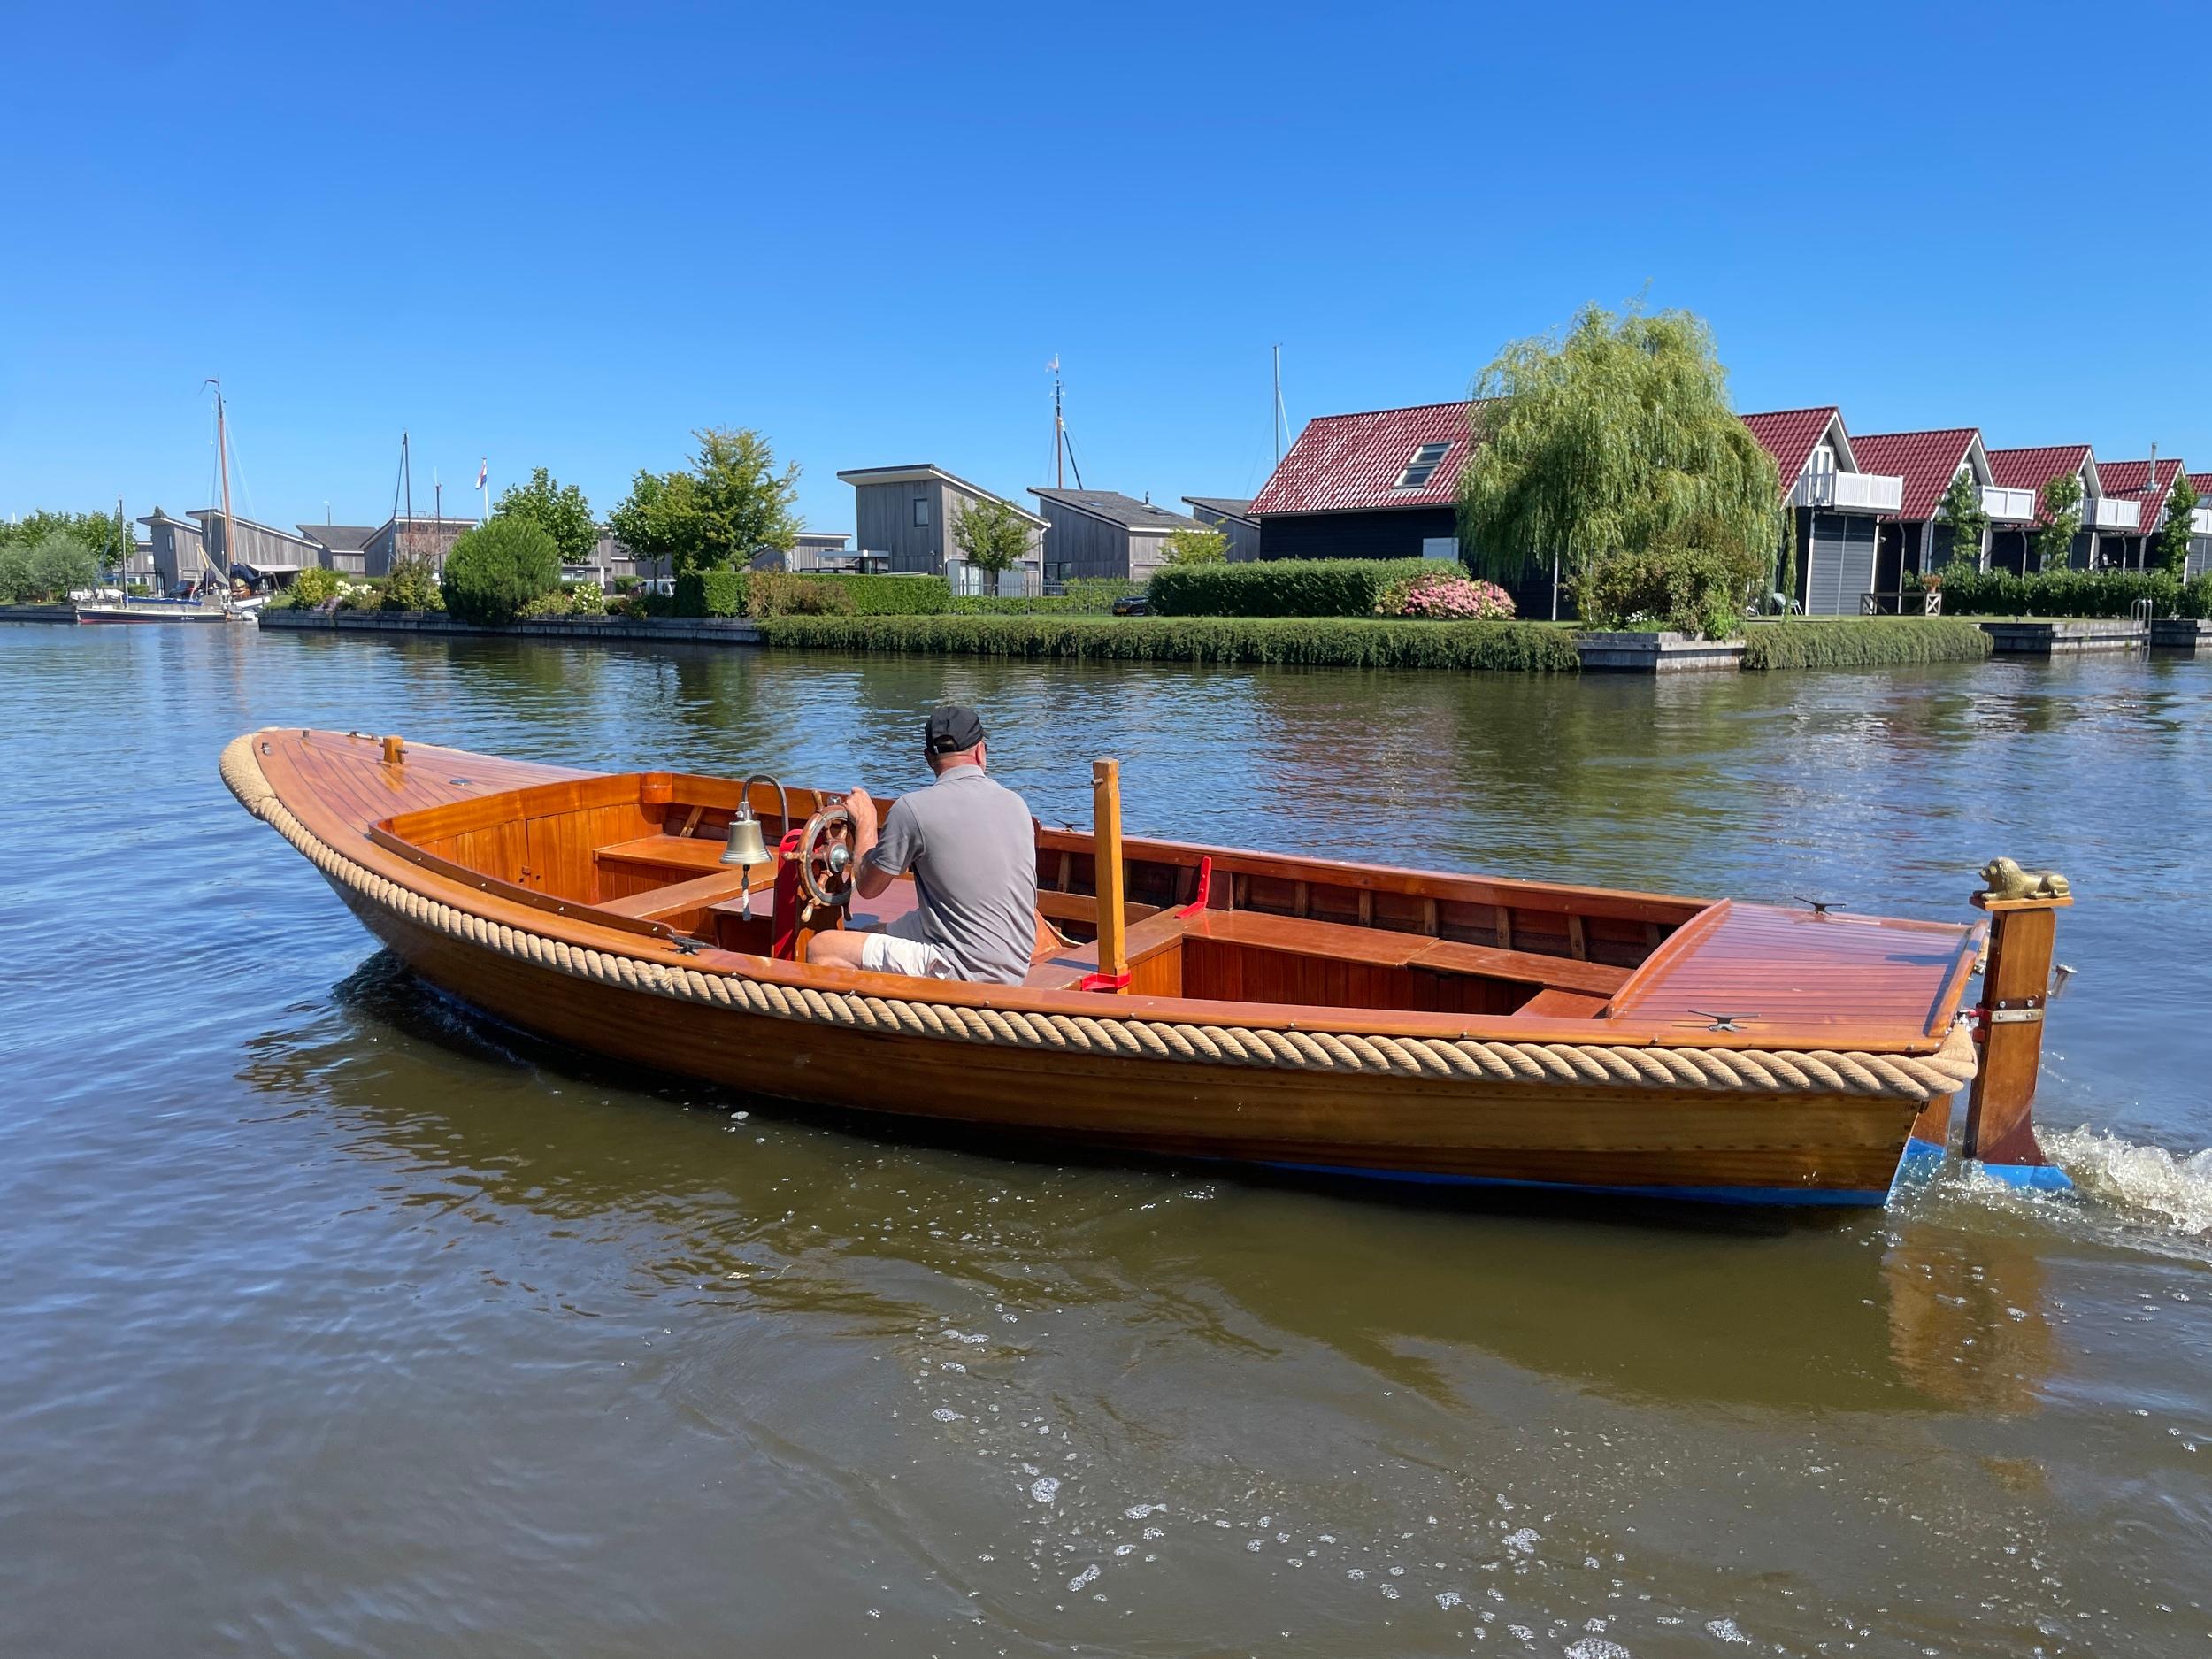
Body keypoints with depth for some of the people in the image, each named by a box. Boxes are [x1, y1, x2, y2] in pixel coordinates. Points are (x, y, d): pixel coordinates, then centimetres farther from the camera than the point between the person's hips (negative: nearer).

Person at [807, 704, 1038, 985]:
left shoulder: (913, 808, -14)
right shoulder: (1017, 803, 4)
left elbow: (868, 887, -1)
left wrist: (865, 822, 16)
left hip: (963, 972, -7)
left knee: (822, 948, 1)